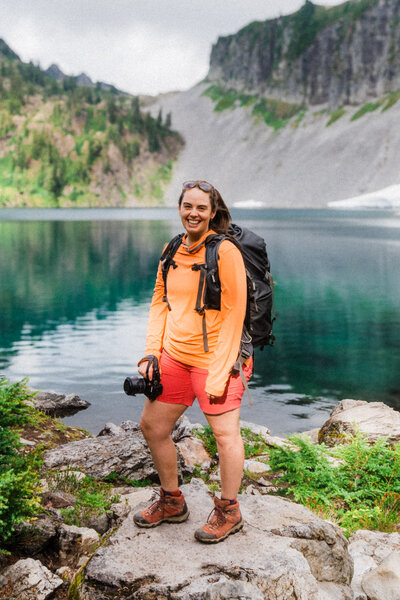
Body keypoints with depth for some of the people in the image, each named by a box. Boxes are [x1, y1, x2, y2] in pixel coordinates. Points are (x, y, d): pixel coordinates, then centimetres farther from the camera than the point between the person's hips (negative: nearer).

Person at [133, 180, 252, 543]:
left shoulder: (226, 252, -13)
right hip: (174, 355, 7)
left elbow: (234, 313, -14)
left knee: (225, 433, 0)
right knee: (152, 427, 12)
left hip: (213, 356, -7)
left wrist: (219, 372, -17)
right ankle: (172, 502, 32)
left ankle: (229, 512, 22)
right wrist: (152, 352, 5)